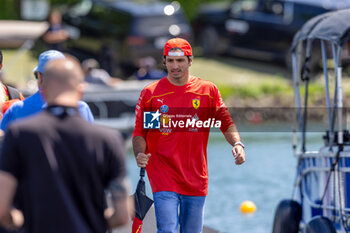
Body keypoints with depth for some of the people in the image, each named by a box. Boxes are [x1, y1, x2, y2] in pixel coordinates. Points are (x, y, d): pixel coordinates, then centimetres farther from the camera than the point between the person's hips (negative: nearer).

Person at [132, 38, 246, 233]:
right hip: (163, 177, -2)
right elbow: (140, 132, 4)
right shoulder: (150, 93, 2)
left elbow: (226, 122, 4)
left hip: (196, 178, 2)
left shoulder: (208, 90, 5)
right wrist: (140, 154, -15)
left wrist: (237, 144, -15)